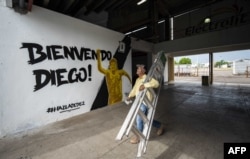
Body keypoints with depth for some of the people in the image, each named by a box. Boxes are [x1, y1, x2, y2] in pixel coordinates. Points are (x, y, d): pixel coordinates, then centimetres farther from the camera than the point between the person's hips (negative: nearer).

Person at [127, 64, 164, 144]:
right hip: (139, 101, 8)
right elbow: (134, 89, 16)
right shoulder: (137, 80, 13)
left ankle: (138, 136, 16)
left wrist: (145, 85, -38)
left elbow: (156, 83, -27)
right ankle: (159, 126, 40)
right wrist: (130, 96, 2)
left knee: (139, 118, -6)